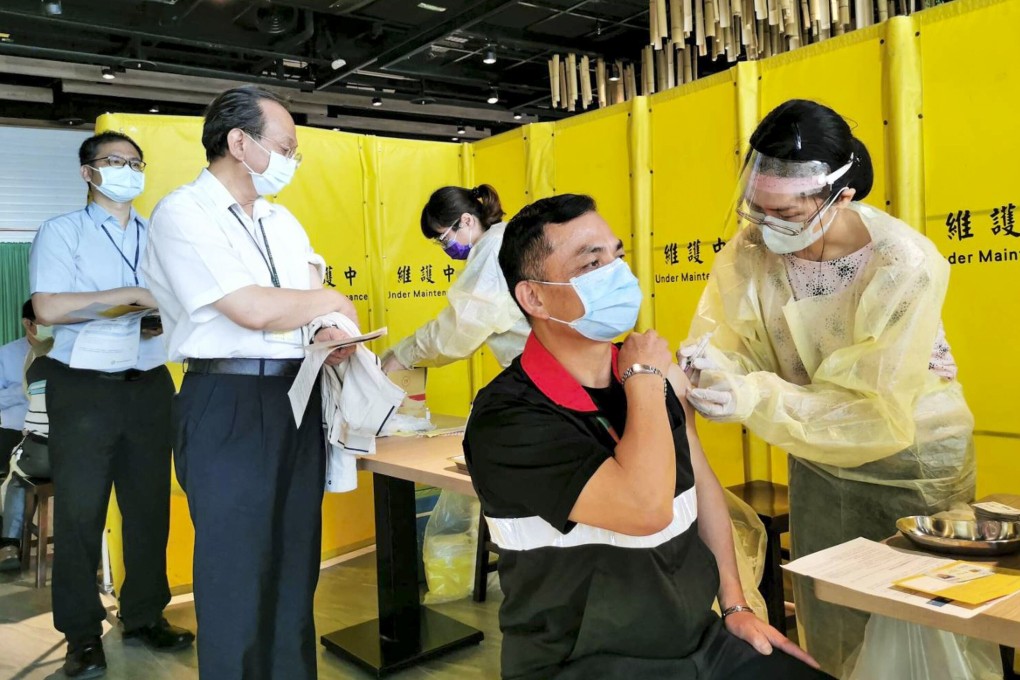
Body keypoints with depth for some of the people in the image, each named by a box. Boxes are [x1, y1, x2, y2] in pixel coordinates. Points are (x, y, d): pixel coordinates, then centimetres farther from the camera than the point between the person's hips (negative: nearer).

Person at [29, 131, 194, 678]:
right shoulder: (62, 232, 0)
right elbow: (48, 308, -13)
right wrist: (133, 295, -15)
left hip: (150, 384, 4)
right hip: (84, 386, -4)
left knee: (150, 504, 9)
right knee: (79, 510, 2)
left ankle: (145, 614, 23)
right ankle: (82, 633, 14)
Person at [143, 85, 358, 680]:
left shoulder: (282, 220, 15)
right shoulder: (183, 214, -9)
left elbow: (313, 307, 17)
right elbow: (254, 310, -20)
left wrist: (330, 338, -5)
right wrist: (331, 302, -5)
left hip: (299, 398, 7)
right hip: (231, 405, -7)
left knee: (295, 560, 15)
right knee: (237, 569, 3)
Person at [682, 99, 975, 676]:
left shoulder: (907, 268, -28)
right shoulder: (753, 247, -15)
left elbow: (877, 412, -30)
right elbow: (725, 345, -16)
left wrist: (754, 399, -42)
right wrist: (702, 372, -39)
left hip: (915, 466, -4)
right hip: (819, 460, 4)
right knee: (826, 630, 18)